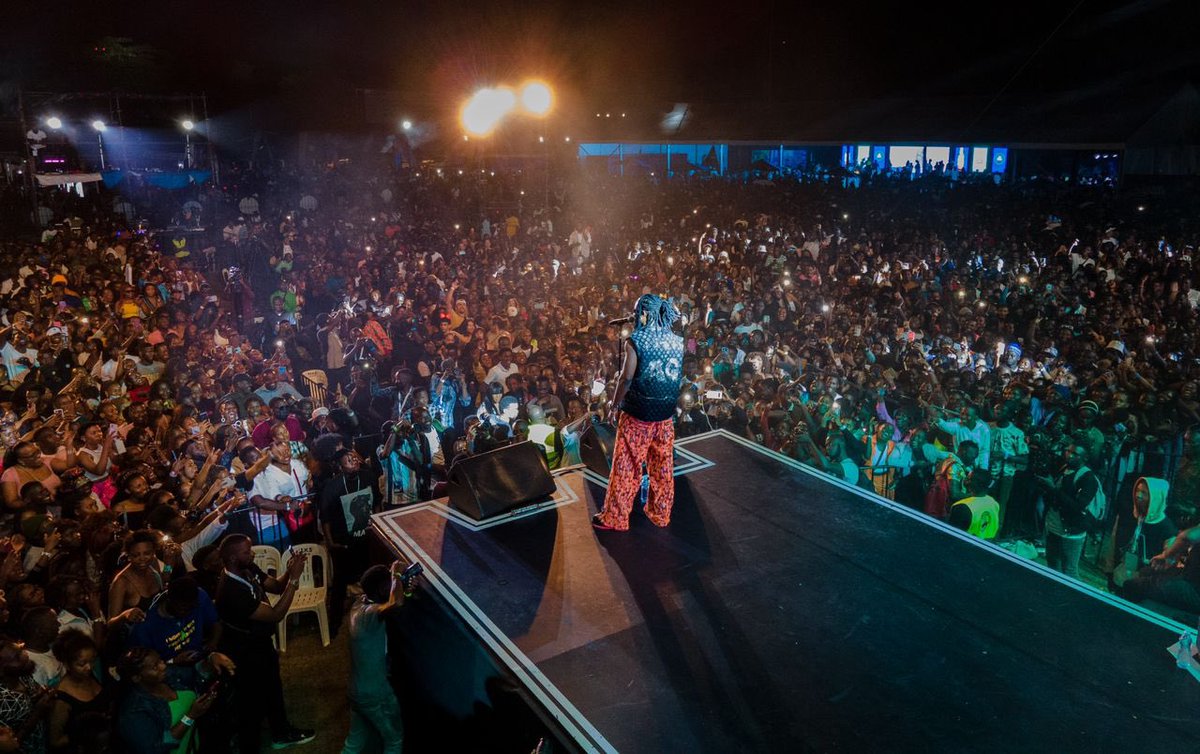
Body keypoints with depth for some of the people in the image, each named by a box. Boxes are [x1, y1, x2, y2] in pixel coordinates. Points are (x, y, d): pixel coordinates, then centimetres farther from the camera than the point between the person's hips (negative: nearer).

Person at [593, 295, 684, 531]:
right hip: (666, 414, 5)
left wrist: (615, 405, -5)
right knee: (663, 466, 14)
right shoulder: (677, 341, 3)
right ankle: (660, 514, 25)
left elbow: (626, 378, -13)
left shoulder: (636, 340, -12)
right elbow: (679, 376, 10)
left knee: (626, 466, 4)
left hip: (638, 414, -5)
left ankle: (614, 518, 11)